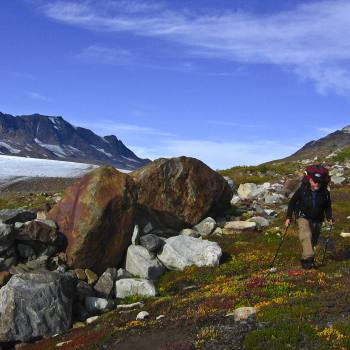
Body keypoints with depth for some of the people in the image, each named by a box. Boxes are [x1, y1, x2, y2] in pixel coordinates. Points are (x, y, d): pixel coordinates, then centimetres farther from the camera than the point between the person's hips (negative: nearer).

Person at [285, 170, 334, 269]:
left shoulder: (325, 192, -7)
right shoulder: (302, 190, -15)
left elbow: (328, 207, 9)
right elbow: (292, 202, -6)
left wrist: (329, 218, -4)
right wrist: (289, 217, -10)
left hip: (317, 220, 4)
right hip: (303, 217, -4)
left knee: (313, 241, 12)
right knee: (306, 236, -27)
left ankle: (305, 259, 29)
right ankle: (308, 258, -31)